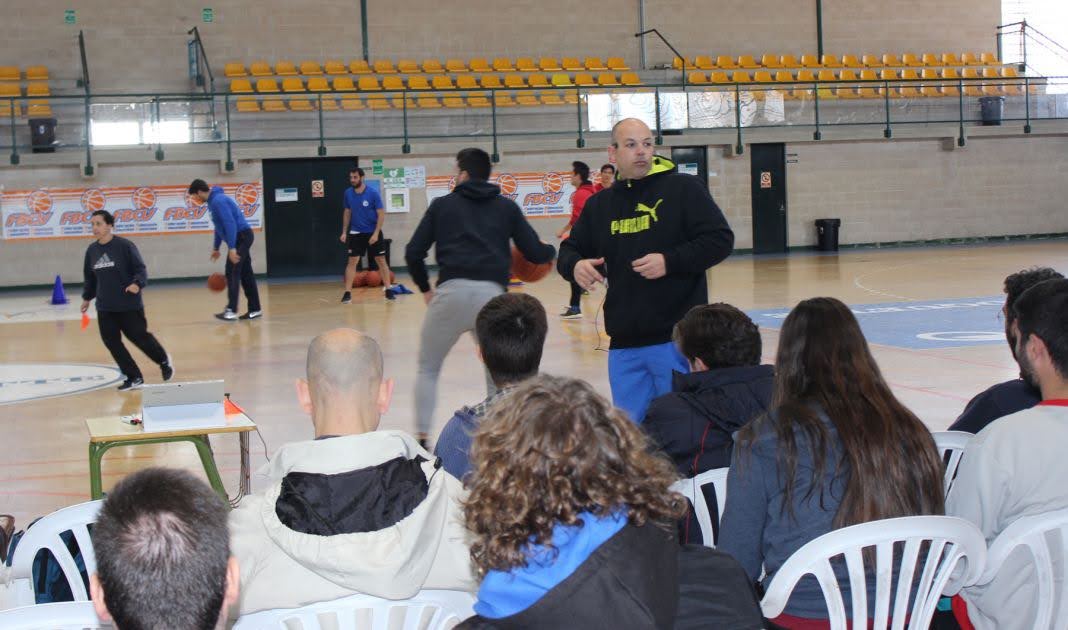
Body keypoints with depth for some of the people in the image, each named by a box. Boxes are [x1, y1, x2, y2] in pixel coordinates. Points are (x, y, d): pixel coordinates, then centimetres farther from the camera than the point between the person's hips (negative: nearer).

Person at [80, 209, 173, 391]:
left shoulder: (124, 246, -12)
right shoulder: (91, 250, 5)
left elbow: (140, 269, -11)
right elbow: (89, 277, 19)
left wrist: (137, 284, -29)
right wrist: (87, 297, 23)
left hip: (129, 305, -5)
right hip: (105, 308, 6)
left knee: (139, 337, 0)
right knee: (111, 342, 0)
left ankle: (164, 361, 30)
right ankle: (134, 378, 12)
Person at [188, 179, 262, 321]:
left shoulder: (218, 200, -17)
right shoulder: (213, 201, 15)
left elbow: (230, 224, -25)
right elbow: (220, 226, 25)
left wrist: (232, 248, -28)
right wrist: (216, 248, 28)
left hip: (241, 236, -10)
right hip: (241, 238, 10)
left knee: (232, 273, -14)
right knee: (245, 274, 11)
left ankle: (231, 310, -18)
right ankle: (255, 309, 14)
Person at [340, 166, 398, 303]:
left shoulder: (373, 193, -12)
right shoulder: (348, 193, -1)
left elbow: (381, 214, -10)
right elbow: (347, 212, 11)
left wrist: (376, 233, -17)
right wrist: (344, 232, 6)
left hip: (373, 233, -2)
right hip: (356, 233, 2)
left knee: (381, 261, 4)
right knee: (352, 262, -3)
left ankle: (389, 290, 13)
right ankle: (347, 293, -1)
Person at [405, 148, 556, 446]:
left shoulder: (442, 205, 14)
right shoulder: (507, 207, 16)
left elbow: (413, 253, 9)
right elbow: (535, 253, 13)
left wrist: (424, 288, 25)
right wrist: (552, 250, 36)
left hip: (451, 293, -1)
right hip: (493, 295, 1)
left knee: (427, 369, 18)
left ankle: (421, 439, 9)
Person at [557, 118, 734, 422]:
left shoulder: (684, 188, -2)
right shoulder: (599, 204, 13)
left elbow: (720, 239, -7)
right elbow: (570, 249, 20)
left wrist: (670, 261, -19)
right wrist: (575, 265, -5)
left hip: (677, 340, -5)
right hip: (623, 344, 5)